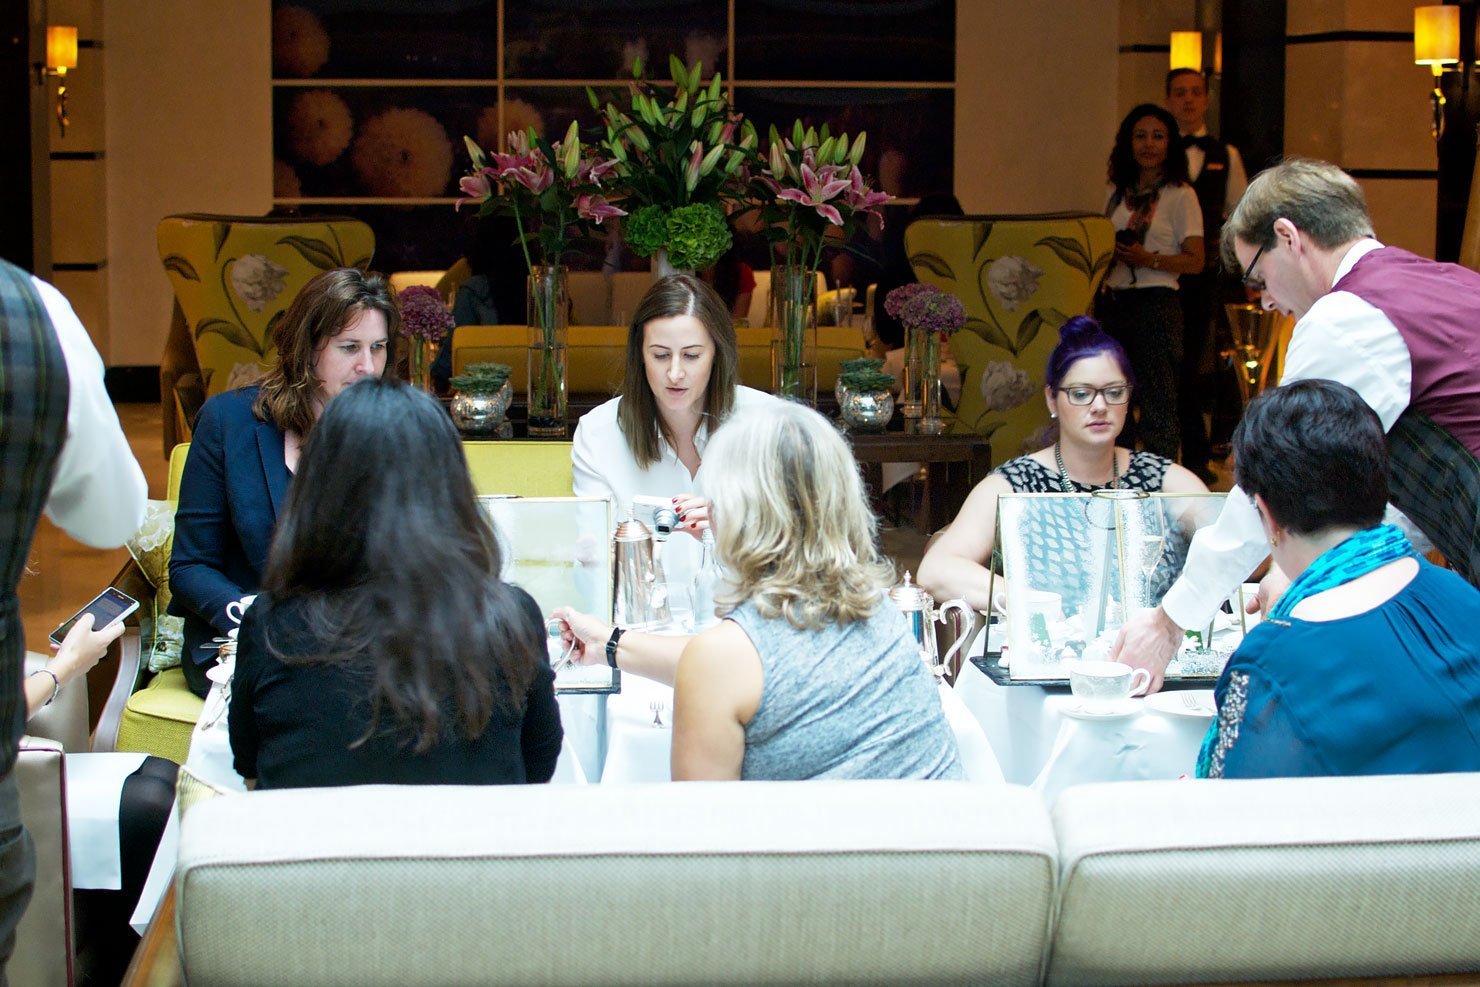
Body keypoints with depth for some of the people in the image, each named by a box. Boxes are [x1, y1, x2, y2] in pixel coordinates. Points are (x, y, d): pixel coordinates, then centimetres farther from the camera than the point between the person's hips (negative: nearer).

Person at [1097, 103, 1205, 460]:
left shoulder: (1180, 195, -2)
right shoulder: (1120, 192, 15)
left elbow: (1195, 260, -6)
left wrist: (1149, 259, -19)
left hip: (1155, 306, -6)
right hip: (1112, 304, 6)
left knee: (1157, 406, -6)